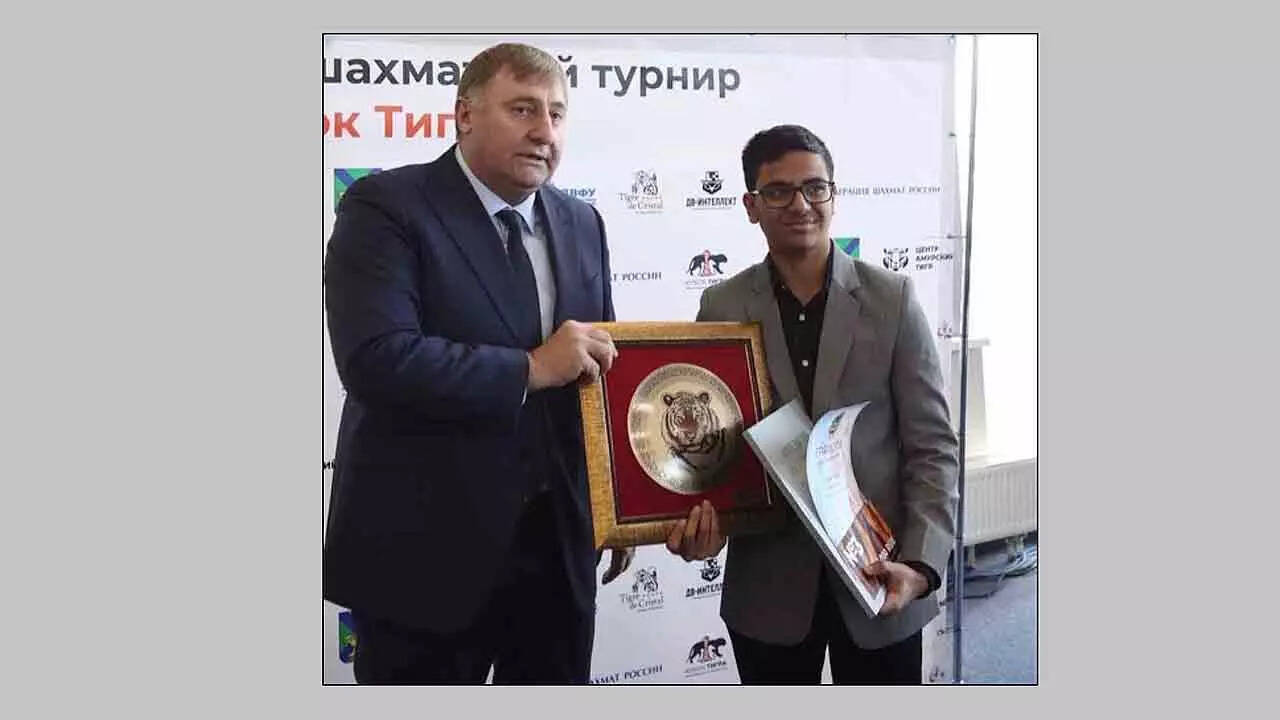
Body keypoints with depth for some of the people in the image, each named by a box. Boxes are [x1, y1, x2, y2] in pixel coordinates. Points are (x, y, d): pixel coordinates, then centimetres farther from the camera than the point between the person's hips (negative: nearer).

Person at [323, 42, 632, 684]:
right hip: (427, 549, -5)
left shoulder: (581, 224, 9)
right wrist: (530, 369, -20)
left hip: (558, 540, 6)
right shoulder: (386, 206, -9)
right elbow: (376, 359, -23)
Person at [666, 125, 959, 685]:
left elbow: (932, 446, -4)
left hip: (877, 578, -1)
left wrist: (921, 564, -16)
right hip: (768, 586, 1)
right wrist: (696, 523, -17)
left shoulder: (892, 298, -4)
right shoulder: (722, 307, -1)